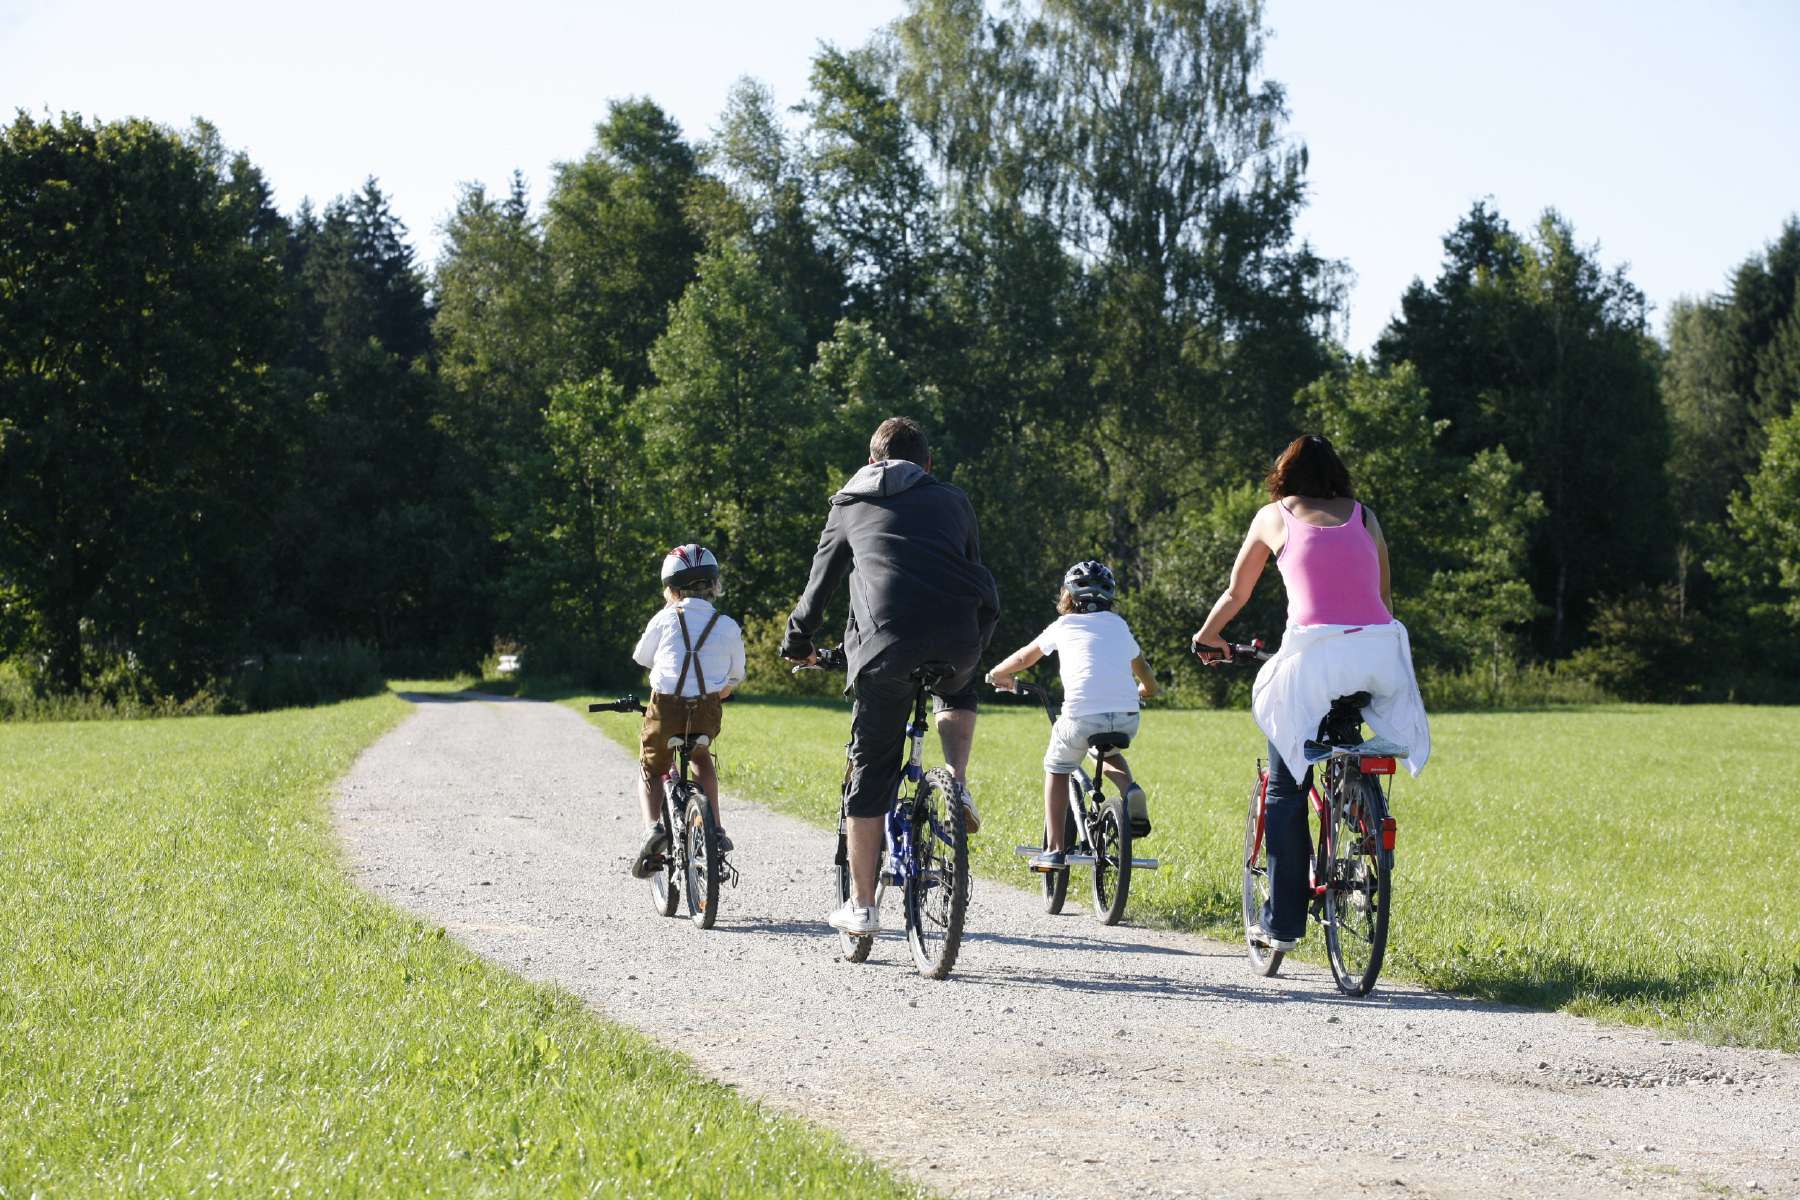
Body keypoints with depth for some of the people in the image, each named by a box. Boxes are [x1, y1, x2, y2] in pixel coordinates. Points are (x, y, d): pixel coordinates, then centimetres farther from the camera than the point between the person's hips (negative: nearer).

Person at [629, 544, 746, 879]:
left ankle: (653, 826, -5)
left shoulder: (665, 619, 2)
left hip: (666, 708, -2)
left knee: (650, 770, 21)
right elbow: (734, 678, 14)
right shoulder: (728, 627, 7)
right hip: (707, 713, 2)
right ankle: (715, 830, 22)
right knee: (701, 758, 33)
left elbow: (642, 657, 17)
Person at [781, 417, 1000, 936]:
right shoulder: (952, 500, 25)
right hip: (959, 639, 1)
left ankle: (861, 906, 10)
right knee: (957, 691, 38)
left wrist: (798, 644, 43)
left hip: (886, 646, -1)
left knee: (871, 773, 9)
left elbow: (820, 582, 28)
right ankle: (957, 786, 14)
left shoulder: (850, 507, 24)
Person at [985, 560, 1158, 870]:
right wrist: (1143, 691, 57)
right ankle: (1130, 789, 5)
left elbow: (1022, 658, 33)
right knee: (1107, 751, 36)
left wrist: (997, 675, 52)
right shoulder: (1118, 625, 24)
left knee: (1056, 768, 23)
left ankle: (1055, 850, 14)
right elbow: (1149, 684, 34)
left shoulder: (1064, 625, 16)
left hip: (1082, 717, -3)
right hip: (1127, 719, 3)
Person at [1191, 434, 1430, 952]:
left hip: (1316, 655, -3)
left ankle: (1282, 923, 7)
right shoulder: (1364, 516, 21)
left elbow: (1235, 593, 27)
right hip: (1380, 652, 3)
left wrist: (1206, 638, 45)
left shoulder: (1273, 515, 16)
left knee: (1286, 788, 10)